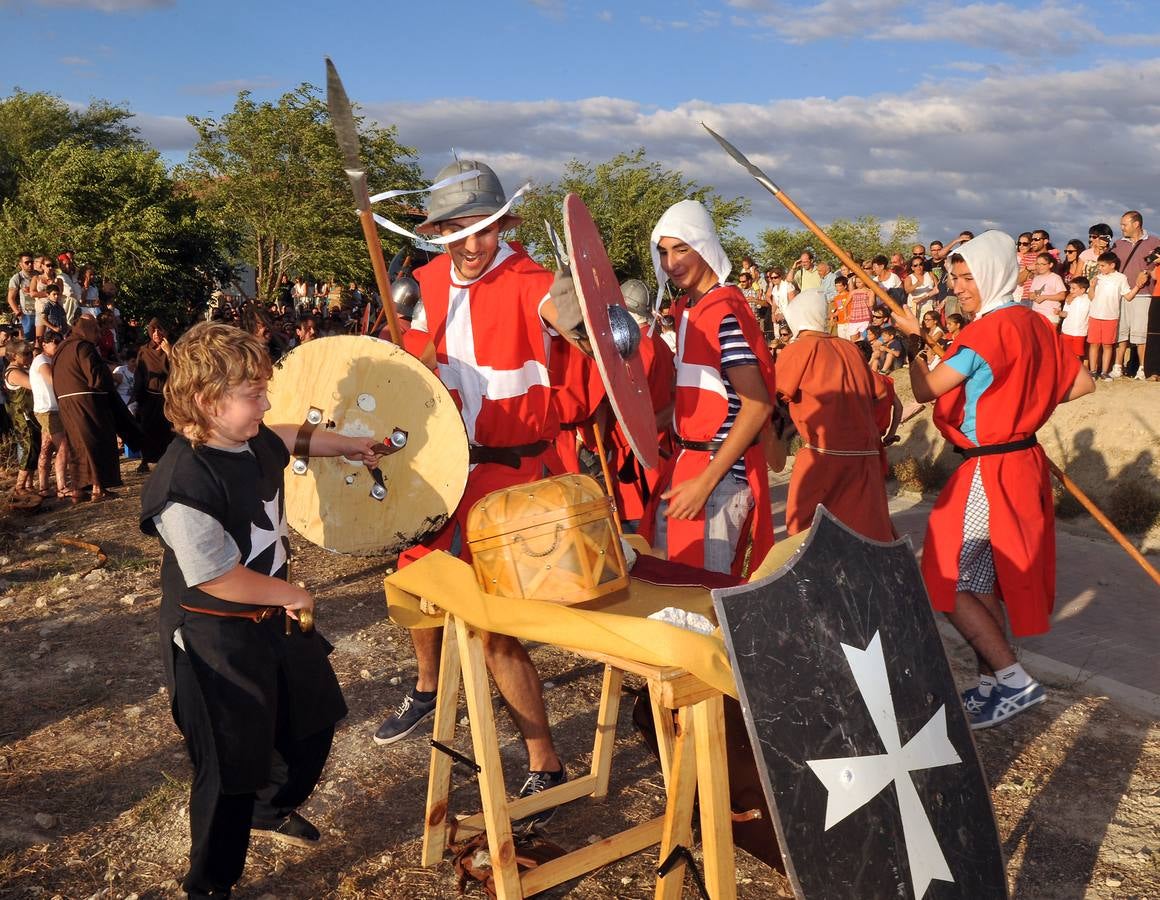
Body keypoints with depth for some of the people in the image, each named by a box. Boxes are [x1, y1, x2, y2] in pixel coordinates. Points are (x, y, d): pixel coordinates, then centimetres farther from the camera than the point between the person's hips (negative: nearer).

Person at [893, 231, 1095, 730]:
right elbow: (1083, 384, 15)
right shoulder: (1033, 323, 7)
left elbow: (925, 389, -21)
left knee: (947, 580, -2)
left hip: (990, 473, -9)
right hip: (1023, 461, 9)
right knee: (982, 581, 16)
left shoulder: (991, 329, -20)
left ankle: (1013, 680, 1)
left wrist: (912, 338, -6)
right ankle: (990, 685, 25)